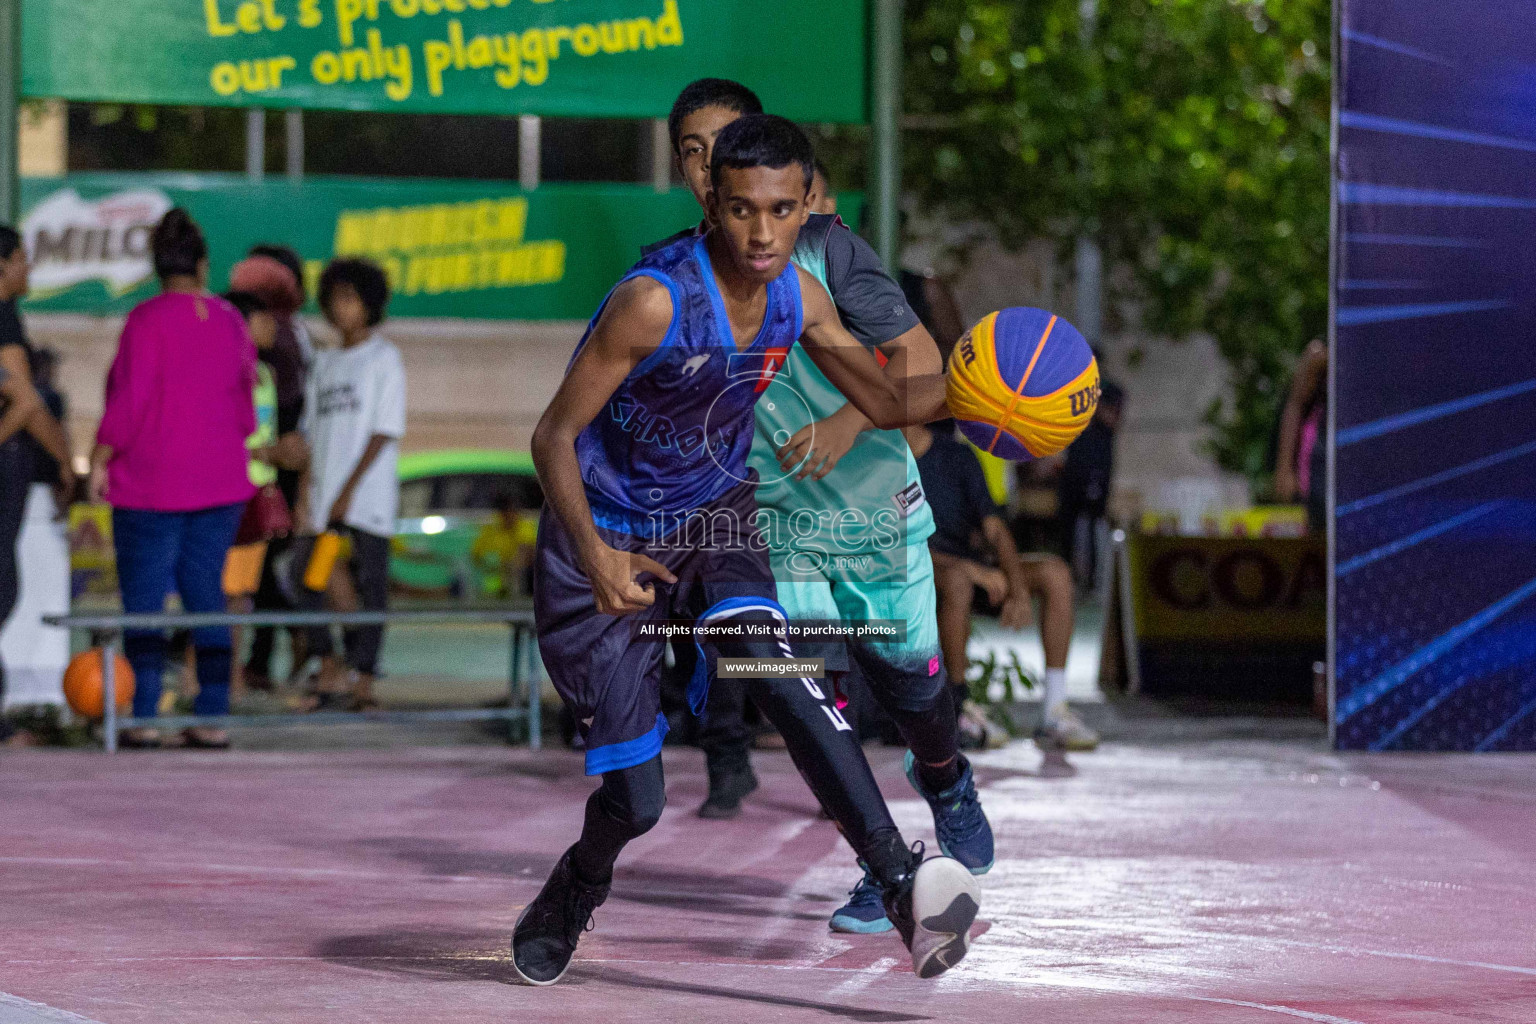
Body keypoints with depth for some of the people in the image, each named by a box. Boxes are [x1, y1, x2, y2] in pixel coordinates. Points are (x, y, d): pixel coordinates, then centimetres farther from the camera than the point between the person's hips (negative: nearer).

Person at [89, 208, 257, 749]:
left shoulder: (148, 319, -11)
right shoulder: (230, 320, 5)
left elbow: (130, 401, -15)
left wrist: (100, 460, -6)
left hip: (151, 484, -5)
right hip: (221, 481, 5)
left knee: (143, 602, -2)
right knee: (206, 595, 9)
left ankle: (143, 717, -8)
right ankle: (212, 717, 5)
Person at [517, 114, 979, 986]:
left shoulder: (797, 295, -8)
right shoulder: (655, 300, -27)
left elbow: (889, 401, 4)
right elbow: (555, 435, -23)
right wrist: (594, 555, -36)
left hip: (714, 515, 4)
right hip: (611, 540, -4)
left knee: (769, 661, -29)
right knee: (635, 797, -2)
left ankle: (903, 881, -36)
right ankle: (571, 900, 33)